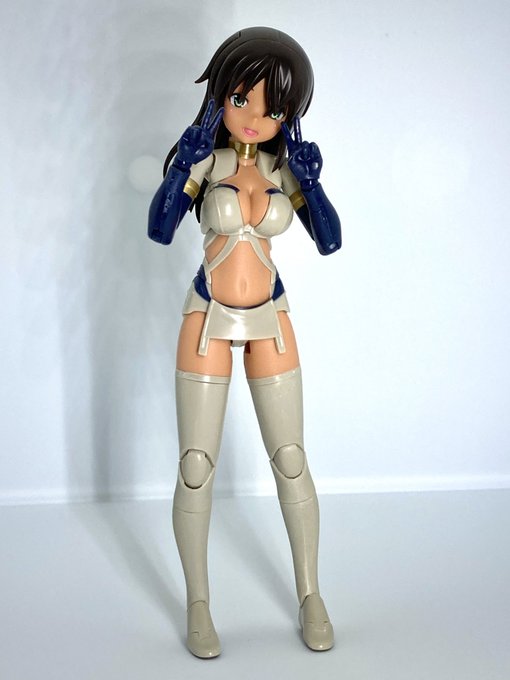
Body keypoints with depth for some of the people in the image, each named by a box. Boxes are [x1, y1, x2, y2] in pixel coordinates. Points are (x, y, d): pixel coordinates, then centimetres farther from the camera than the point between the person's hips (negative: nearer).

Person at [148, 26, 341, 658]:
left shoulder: (286, 166, 0)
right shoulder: (205, 157, -7)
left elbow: (329, 241, -7)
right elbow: (160, 230, -19)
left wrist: (311, 181, -20)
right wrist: (183, 166, -30)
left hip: (270, 319, 2)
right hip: (208, 318, -2)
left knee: (291, 460, 5)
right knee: (195, 469, -1)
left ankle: (310, 595, 23)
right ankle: (198, 603, 18)